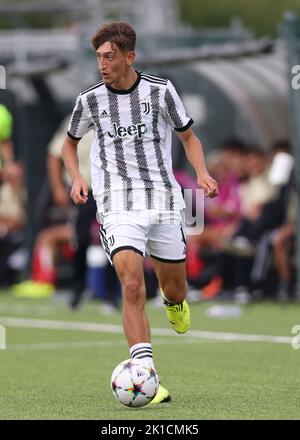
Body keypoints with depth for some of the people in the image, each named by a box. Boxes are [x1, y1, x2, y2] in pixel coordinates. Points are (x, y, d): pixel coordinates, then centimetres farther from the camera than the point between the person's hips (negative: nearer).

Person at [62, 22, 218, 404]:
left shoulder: (160, 91, -1)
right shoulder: (90, 100, 1)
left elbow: (188, 136, 12)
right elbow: (70, 143, 19)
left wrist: (202, 172, -6)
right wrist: (76, 179, 1)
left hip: (163, 202, 1)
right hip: (118, 206, -1)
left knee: (174, 288, 12)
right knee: (133, 286, -20)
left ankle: (175, 303, 53)